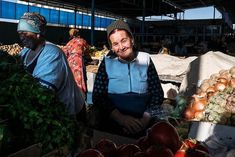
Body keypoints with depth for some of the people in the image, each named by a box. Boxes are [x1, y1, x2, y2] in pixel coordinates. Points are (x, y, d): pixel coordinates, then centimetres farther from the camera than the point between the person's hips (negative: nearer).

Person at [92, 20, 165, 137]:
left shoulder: (145, 59, 7)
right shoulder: (107, 62, 5)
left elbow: (157, 93, 4)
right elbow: (98, 96, -2)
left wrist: (146, 118, -12)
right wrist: (120, 118, -15)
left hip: (143, 121, 3)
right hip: (113, 122, -2)